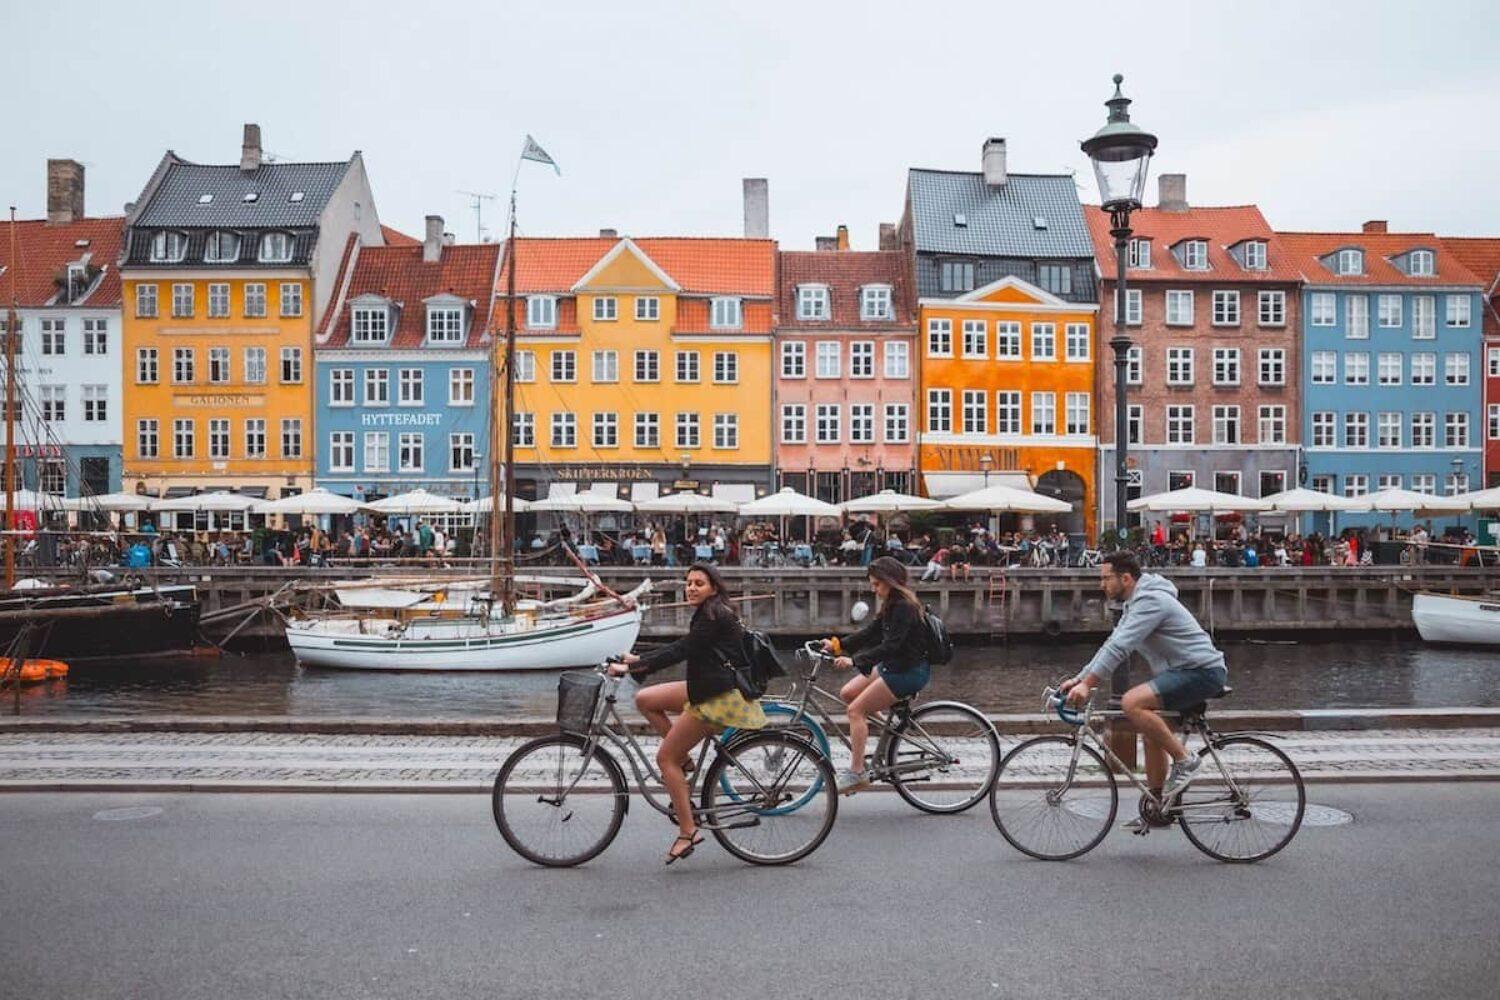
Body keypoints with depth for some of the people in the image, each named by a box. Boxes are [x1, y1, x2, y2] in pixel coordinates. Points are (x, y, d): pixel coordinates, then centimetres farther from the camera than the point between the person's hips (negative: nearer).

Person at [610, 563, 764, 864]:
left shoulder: (714, 617, -16)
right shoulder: (709, 615, 14)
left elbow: (679, 652, -22)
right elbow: (680, 648, 19)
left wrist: (630, 668, -22)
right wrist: (638, 659, 14)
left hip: (720, 697, -10)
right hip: (707, 689, 10)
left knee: (665, 757, -6)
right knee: (645, 699, 8)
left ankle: (688, 832, -1)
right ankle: (684, 760, 12)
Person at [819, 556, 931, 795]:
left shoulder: (905, 607, -19)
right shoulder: (891, 605, 11)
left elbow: (890, 646, -27)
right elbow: (870, 633, 10)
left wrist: (854, 660, -30)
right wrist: (837, 645, 0)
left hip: (909, 671, -10)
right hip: (892, 666, 10)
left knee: (856, 710, -12)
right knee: (847, 693, 4)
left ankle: (856, 772, -10)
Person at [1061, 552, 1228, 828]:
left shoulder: (1150, 601, -18)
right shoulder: (1136, 603, 15)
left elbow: (1119, 648, -26)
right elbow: (1112, 645, 17)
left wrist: (1087, 684, -28)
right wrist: (1078, 679, 10)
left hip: (1202, 671, -11)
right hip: (1186, 672, 11)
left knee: (1132, 703, -26)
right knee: (1151, 733, 13)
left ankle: (1184, 760, -13)